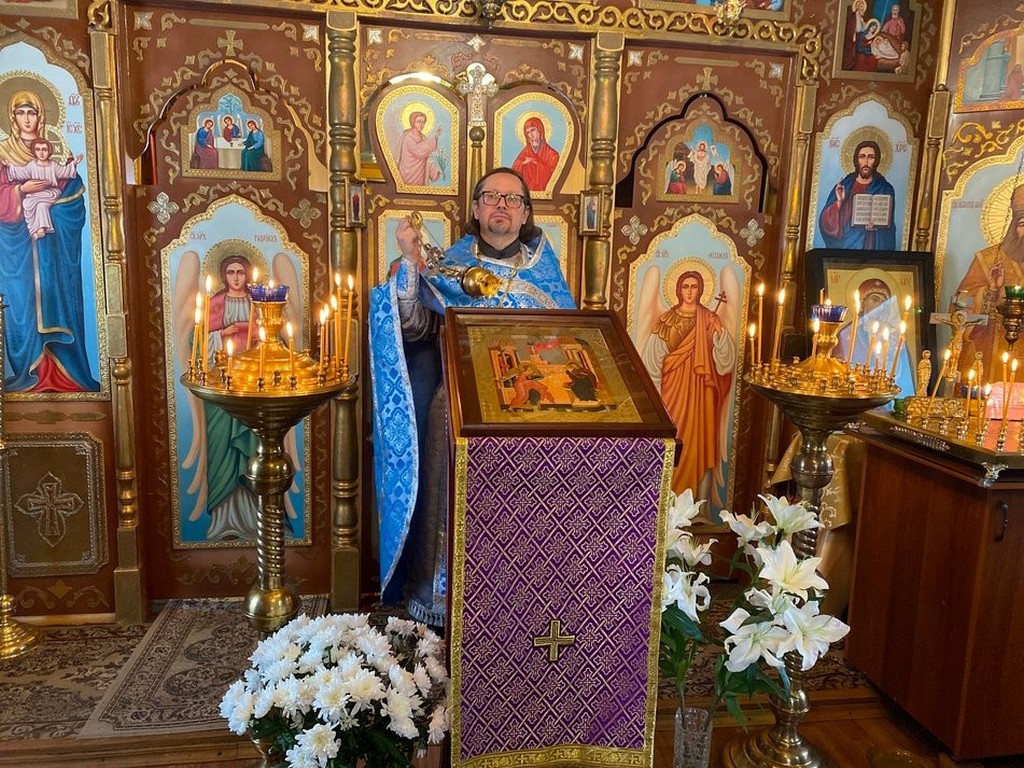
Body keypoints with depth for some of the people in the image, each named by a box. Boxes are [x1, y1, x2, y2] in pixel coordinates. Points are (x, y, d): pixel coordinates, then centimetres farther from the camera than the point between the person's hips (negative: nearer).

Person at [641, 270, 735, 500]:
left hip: (700, 392, 0)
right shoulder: (667, 319, 2)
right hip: (672, 391, 0)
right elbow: (653, 360, 1)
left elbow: (725, 361, -5)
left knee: (699, 443, 2)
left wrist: (721, 332, -19)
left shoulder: (710, 320, 3)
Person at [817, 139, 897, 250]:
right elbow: (826, 222, -2)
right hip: (843, 245, 1)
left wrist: (877, 226, -18)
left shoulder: (885, 189, 3)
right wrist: (839, 202, -17)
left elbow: (889, 227, 2)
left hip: (870, 247, 0)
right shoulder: (843, 186, 4)